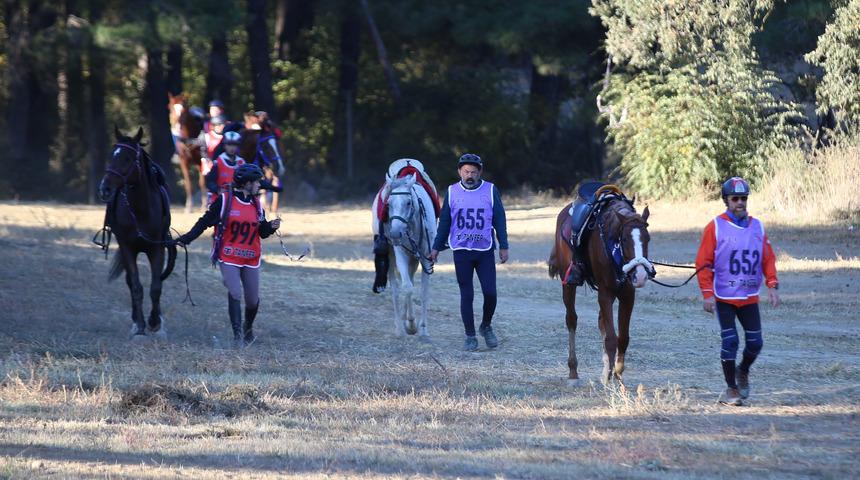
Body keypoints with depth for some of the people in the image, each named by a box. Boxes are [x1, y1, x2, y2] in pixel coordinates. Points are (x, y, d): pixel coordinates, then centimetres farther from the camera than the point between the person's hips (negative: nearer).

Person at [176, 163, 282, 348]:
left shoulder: (256, 204, 9)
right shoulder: (224, 200, -6)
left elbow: (262, 232, 14)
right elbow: (205, 222, -4)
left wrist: (271, 227, -8)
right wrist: (186, 239, -11)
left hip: (251, 260, 4)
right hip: (228, 258, -4)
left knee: (253, 300, 8)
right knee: (235, 294, -18)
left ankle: (248, 328, 34)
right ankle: (237, 334, -12)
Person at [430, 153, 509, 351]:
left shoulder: (491, 190, 1)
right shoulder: (452, 192, 3)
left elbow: (499, 221, 5)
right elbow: (444, 222, 10)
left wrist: (504, 247, 1)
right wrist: (436, 248, 9)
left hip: (485, 251, -1)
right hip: (461, 251, 1)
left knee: (490, 293, -7)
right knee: (466, 295, 3)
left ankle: (486, 327, 18)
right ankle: (470, 336, 10)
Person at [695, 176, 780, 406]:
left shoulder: (757, 227, 7)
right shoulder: (716, 227, -5)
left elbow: (768, 258, 10)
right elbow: (703, 262, -6)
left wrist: (772, 286, -3)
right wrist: (708, 293, -13)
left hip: (750, 298, 4)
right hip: (724, 298, -4)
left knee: (755, 342, 3)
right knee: (730, 342, -6)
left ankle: (743, 372, 33)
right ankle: (731, 389, 7)